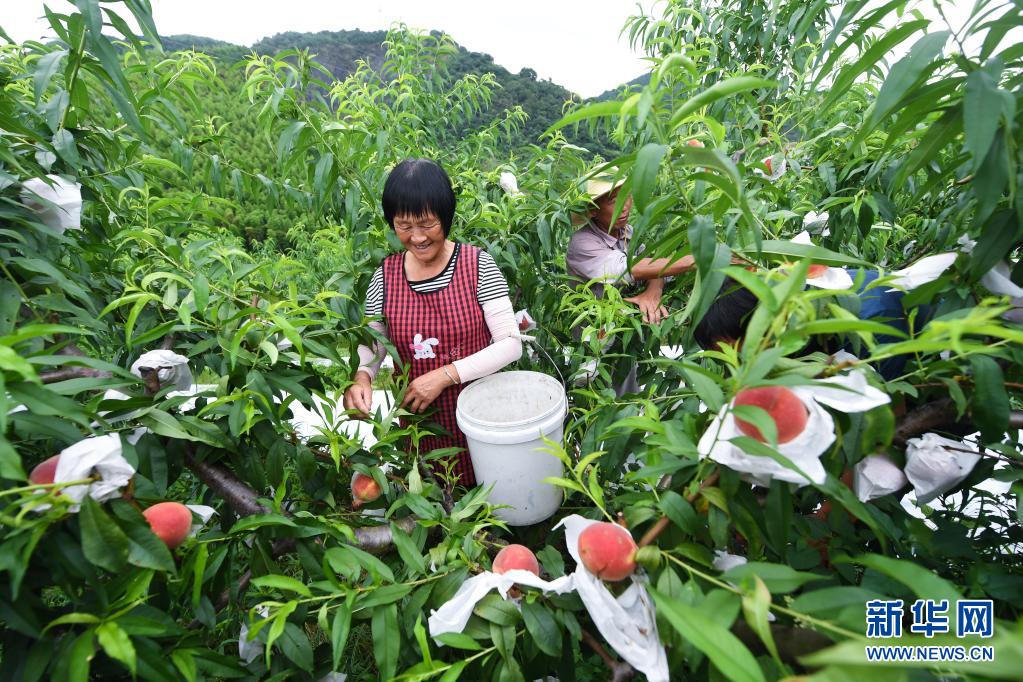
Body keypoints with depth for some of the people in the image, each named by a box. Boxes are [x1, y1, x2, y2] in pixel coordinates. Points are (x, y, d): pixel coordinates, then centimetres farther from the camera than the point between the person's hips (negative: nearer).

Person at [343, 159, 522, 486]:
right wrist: (361, 377, -17)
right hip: (419, 419, 3)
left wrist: (444, 375, -22)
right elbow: (370, 345, 5)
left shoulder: (478, 265, -11)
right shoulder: (385, 275, -3)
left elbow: (511, 343, -14)